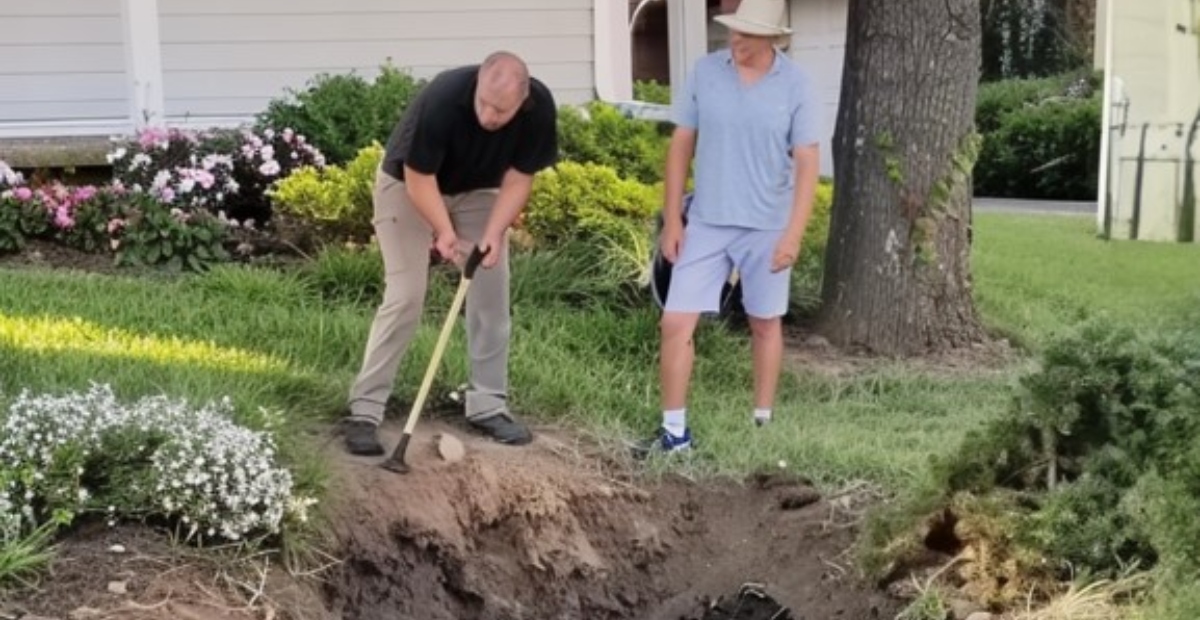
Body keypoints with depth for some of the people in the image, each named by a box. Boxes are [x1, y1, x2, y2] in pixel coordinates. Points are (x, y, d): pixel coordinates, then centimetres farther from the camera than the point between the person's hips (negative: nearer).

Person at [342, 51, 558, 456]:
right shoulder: (442, 100, -38)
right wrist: (445, 232, -34)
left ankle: (488, 404, 10)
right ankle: (363, 411, -8)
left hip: (478, 191, 5)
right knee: (404, 297, -13)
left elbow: (519, 178, -14)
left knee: (493, 293, -1)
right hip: (407, 187, -4)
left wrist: (494, 233, -26)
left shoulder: (539, 108, -25)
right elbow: (419, 178, -26)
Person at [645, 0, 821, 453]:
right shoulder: (705, 72, -2)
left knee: (765, 324, 12)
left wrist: (794, 233, -14)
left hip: (767, 228, -1)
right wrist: (671, 219, 0)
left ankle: (763, 421, 26)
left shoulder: (795, 85, -7)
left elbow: (807, 163, -7)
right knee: (676, 323, -4)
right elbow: (681, 146, 3)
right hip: (706, 224, 2)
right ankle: (674, 430, 6)